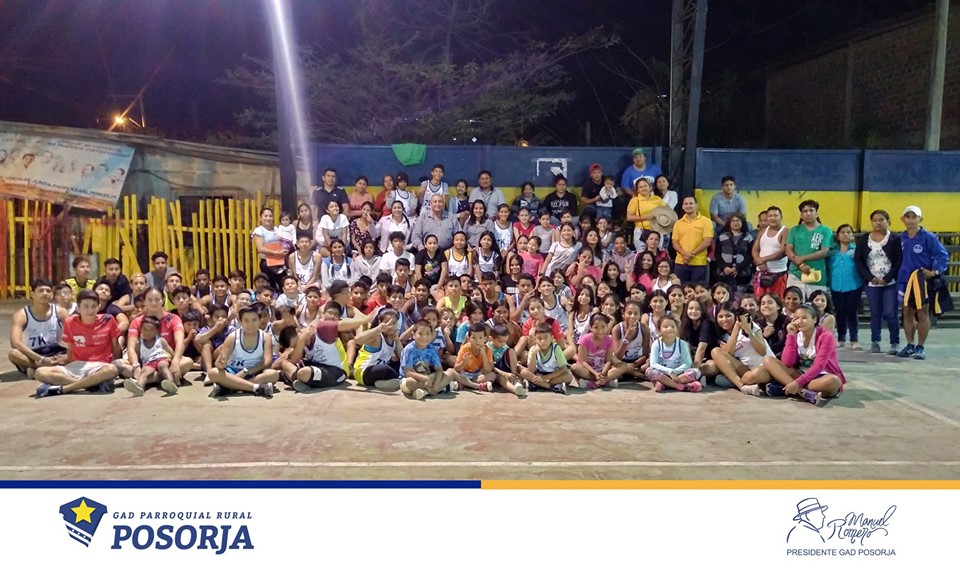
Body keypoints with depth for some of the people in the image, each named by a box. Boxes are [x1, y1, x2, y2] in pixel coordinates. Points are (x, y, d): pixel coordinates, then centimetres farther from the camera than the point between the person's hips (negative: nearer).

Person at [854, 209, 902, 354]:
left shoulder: (895, 239, -2)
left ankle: (895, 343, 7)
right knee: (875, 313, 8)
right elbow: (858, 260, 3)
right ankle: (875, 342, 17)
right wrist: (870, 277, -8)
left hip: (891, 283, -2)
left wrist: (887, 278, -13)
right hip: (872, 283, 2)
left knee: (890, 313, -4)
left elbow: (899, 262, -5)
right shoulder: (863, 239, 5)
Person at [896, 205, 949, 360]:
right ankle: (910, 345, 20)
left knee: (922, 313, 3)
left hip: (921, 279, -5)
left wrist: (935, 271, -16)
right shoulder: (902, 237, 4)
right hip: (905, 279, 5)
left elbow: (943, 255, -10)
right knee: (907, 313, 10)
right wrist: (900, 275, 10)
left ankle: (920, 347, 10)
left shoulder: (928, 237, -11)